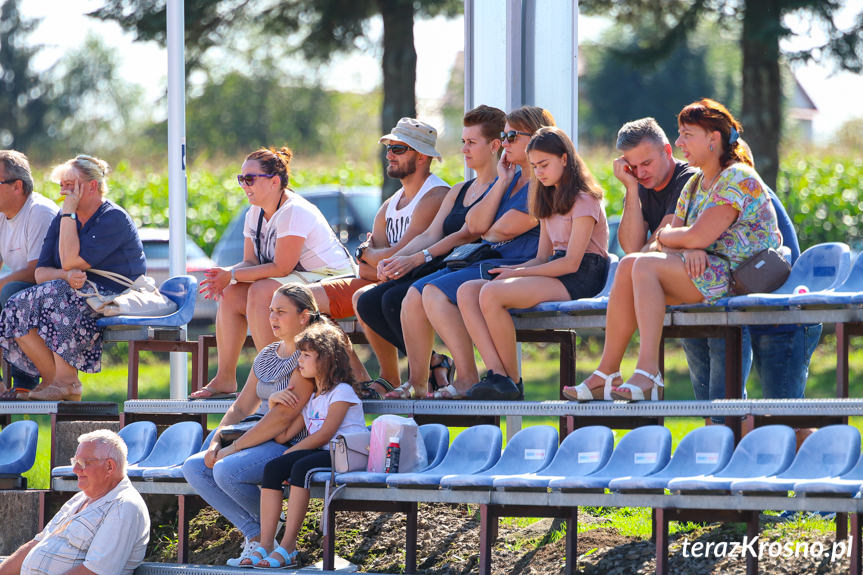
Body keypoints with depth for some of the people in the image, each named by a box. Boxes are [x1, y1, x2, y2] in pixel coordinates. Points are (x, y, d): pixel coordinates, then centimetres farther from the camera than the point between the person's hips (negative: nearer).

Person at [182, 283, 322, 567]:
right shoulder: (266, 356, 17)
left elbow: (283, 416, -19)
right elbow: (241, 407, 19)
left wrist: (233, 448, -18)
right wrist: (216, 442, 0)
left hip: (291, 445, -9)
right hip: (261, 439, 9)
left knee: (227, 470, -30)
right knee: (194, 467, -6)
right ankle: (256, 535, -10)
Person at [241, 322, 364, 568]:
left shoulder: (341, 391, -3)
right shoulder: (311, 398, 24)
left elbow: (325, 434, -13)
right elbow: (284, 435, 19)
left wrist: (291, 452, -9)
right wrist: (274, 403, 8)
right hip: (320, 454, 8)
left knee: (300, 467, -35)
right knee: (272, 468, -16)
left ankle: (287, 548, -36)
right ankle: (265, 546, -24)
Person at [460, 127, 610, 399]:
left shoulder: (583, 200, -5)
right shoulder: (549, 202, 24)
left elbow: (572, 262, -14)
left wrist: (517, 274, -13)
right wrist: (508, 270, 0)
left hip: (580, 278, -9)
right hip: (553, 272, 9)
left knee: (491, 294, -30)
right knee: (467, 291, -12)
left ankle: (513, 381, -19)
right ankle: (497, 374, -28)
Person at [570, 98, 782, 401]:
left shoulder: (738, 178, -10)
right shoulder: (695, 185, 19)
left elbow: (698, 237, -19)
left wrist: (664, 236, 1)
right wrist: (688, 248, -14)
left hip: (738, 275, -9)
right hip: (705, 269, 9)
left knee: (646, 265, -25)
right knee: (629, 265, -12)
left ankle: (648, 373, -36)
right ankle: (607, 372, -17)